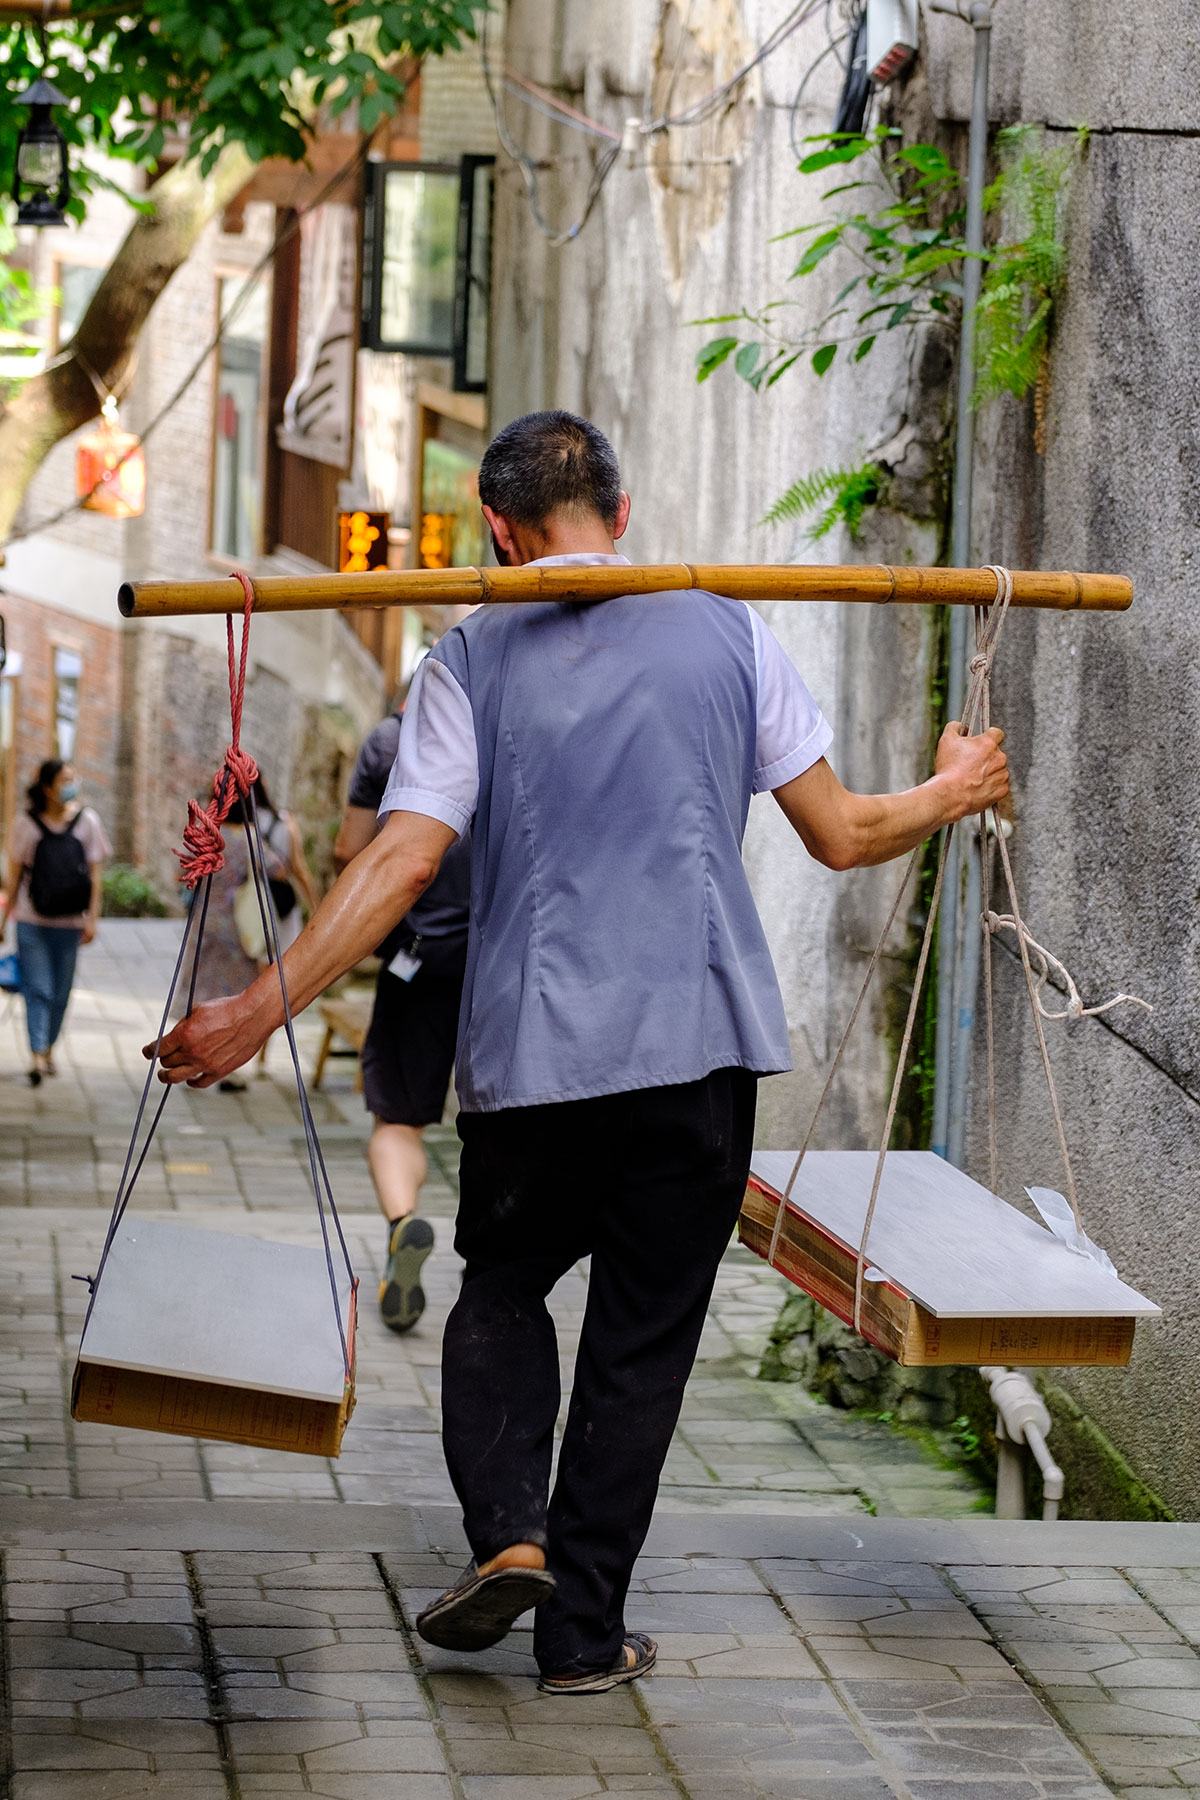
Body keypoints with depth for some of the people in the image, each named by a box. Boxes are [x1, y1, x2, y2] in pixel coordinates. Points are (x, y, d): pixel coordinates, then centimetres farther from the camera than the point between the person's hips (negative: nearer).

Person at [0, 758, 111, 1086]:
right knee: (37, 989, -8)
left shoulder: (86, 821, 3)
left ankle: (48, 1049, 24)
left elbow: (94, 873, 5)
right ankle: (37, 1056, -15)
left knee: (61, 991, 7)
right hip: (32, 920, -2)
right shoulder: (27, 823, 0)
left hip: (69, 921, 2)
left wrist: (92, 918, -1)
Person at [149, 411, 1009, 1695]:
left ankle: (508, 1533, 0)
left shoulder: (472, 659, 1)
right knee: (644, 1333, 11)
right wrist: (951, 795, 28)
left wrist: (259, 1012, -6)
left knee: (502, 1288, 22)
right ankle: (583, 1630, 13)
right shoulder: (724, 632, 6)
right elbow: (840, 834, 8)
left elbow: (403, 863, -8)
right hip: (702, 1038, 1)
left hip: (533, 1046, -1)